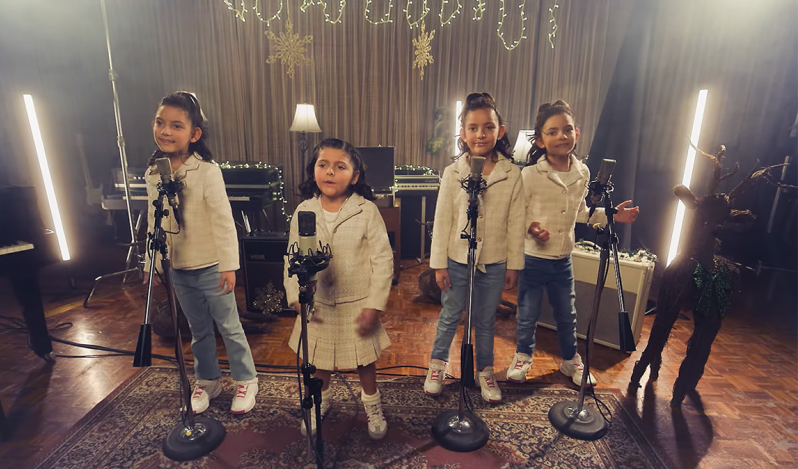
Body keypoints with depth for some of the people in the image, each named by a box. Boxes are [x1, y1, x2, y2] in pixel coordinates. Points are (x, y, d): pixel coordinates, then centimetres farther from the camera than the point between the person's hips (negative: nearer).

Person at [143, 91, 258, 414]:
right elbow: (153, 223, 11)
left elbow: (223, 220, -18)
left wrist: (229, 265, -19)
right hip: (178, 269, 6)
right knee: (198, 330, 20)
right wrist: (151, 264, 14)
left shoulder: (207, 171, -16)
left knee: (228, 326, 7)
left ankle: (246, 381, 26)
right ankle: (207, 381, 38)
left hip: (210, 267, -5)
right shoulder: (153, 174, 3)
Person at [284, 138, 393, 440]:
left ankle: (372, 404, 43)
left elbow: (382, 260, -12)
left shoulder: (367, 211, -13)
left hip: (356, 304, -2)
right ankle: (322, 399, 50)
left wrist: (374, 304, -14)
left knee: (364, 360, 16)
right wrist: (296, 295, -6)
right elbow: (292, 258, 4)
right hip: (318, 305, 3)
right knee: (319, 360, 21)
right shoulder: (303, 211, -4)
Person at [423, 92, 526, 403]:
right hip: (457, 261, 0)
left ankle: (485, 372, 37)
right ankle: (437, 365, 37)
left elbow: (515, 223, -1)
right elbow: (442, 220, -4)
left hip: (494, 263, 1)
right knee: (449, 317, 15)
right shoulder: (452, 173, -6)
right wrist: (439, 264, -4)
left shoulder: (511, 174, -5)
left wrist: (513, 265, 1)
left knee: (486, 321, 16)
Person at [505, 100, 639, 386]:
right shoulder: (530, 174, -16)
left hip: (563, 259, 5)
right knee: (528, 314, 11)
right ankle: (522, 357, 36)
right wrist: (530, 227, -31)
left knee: (567, 315, 19)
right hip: (532, 258, -4)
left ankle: (571, 361, 42)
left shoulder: (583, 173, 1)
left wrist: (610, 215, 6)